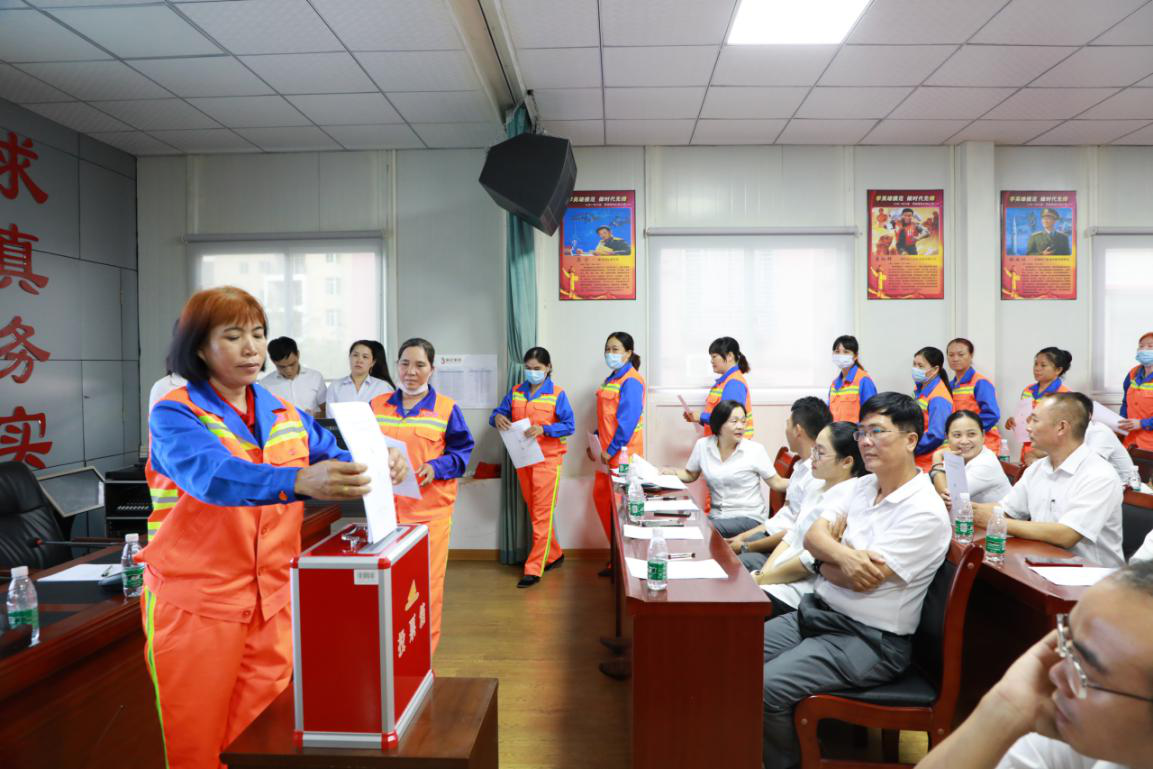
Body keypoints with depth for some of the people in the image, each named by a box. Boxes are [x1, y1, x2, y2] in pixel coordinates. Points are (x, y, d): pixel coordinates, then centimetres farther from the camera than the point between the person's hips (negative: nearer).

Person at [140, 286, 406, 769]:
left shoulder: (285, 415, 8)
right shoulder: (174, 414, -9)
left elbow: (335, 459, 2)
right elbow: (212, 474, -29)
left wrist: (378, 465, -22)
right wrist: (300, 481, -47)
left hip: (274, 596, 4)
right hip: (197, 599, -4)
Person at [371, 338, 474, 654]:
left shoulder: (446, 408, 1)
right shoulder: (376, 406, 10)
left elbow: (462, 450, 2)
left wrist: (436, 468, -14)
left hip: (430, 507, -2)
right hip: (386, 506, 2)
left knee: (428, 581, 3)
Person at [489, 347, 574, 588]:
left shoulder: (557, 394, -5)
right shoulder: (515, 392, 8)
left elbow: (569, 425, -9)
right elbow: (499, 412, 10)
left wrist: (544, 429, -24)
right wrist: (497, 418, -14)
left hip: (547, 459, -5)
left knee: (542, 515, -4)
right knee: (535, 512, 15)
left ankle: (533, 569, 0)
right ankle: (554, 555, 31)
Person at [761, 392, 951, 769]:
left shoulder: (925, 512, -16)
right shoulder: (864, 486, 8)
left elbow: (863, 580, -20)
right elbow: (813, 534, 2)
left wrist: (824, 563, -2)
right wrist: (842, 555, -19)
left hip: (870, 639, -8)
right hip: (818, 612, 8)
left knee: (767, 688, -24)